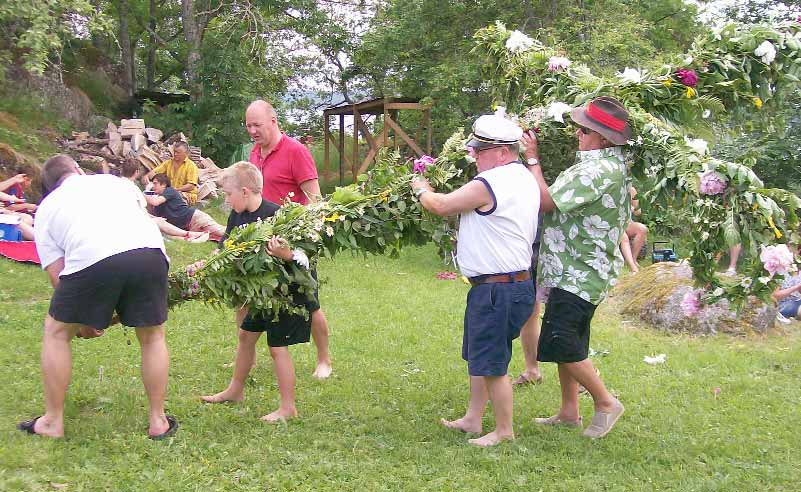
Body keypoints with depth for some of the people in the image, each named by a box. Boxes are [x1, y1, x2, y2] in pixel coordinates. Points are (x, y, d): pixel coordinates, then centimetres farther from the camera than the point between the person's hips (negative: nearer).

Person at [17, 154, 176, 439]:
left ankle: (53, 422, 27)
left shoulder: (46, 208, 27)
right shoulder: (116, 181, 33)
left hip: (93, 259, -2)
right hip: (151, 252, 2)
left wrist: (82, 322, 30)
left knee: (56, 331, 22)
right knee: (152, 335, 24)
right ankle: (158, 422, 28)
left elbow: (57, 274, 21)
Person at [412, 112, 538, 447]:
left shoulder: (488, 184, -20)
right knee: (479, 357, 20)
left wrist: (421, 190, 11)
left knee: (492, 364, 1)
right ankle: (473, 419, 31)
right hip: (514, 282, 11)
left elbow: (441, 206, -9)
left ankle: (504, 431, 13)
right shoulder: (523, 178, 12)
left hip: (498, 290, -11)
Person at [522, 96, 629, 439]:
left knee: (559, 343, -9)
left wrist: (533, 158, -8)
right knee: (565, 342, 17)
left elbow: (548, 201, -19)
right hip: (575, 272, 11)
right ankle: (569, 412, 27)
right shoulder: (612, 164, 11)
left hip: (579, 274, -11)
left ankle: (605, 403, 7)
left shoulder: (598, 171, -23)